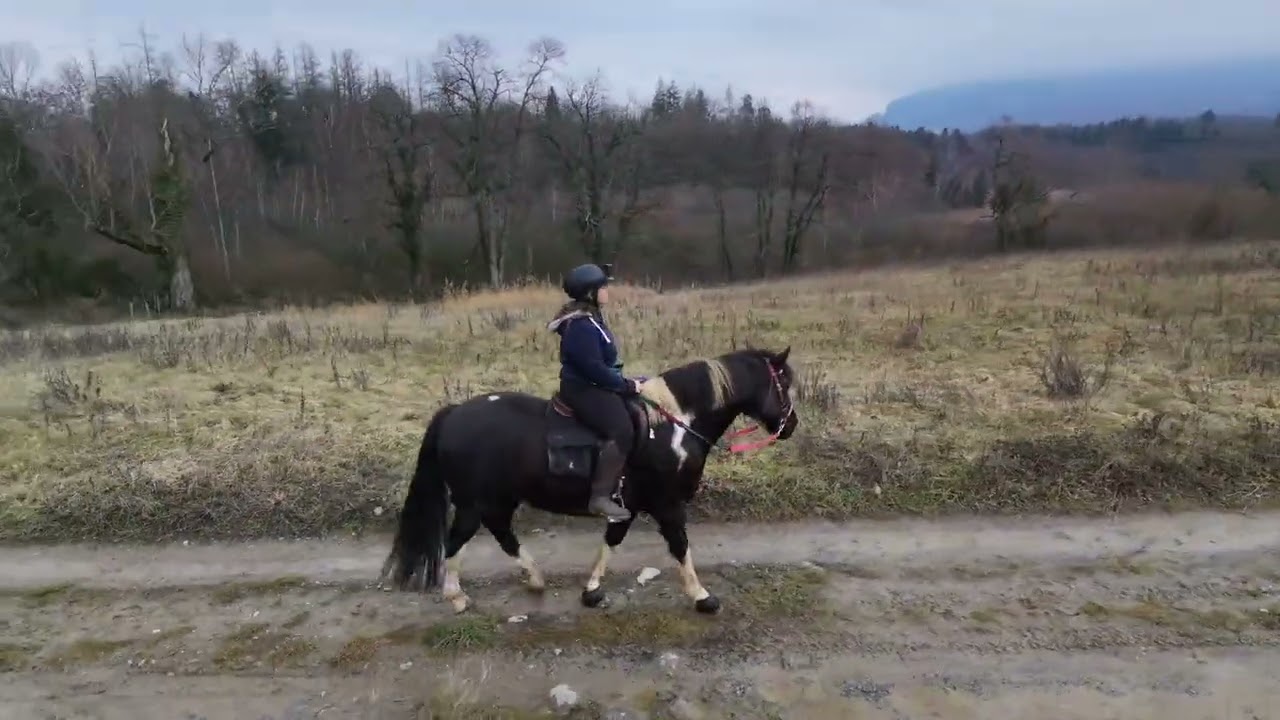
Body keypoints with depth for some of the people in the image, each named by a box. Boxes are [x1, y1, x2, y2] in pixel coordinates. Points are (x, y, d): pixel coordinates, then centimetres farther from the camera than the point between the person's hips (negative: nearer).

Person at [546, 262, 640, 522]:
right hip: (584, 390, -11)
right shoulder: (581, 327, -22)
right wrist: (627, 385, -17)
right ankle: (601, 496, -24)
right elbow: (595, 369, -26)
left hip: (594, 386, 11)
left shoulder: (590, 318, 11)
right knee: (622, 431, -26)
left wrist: (625, 382, 11)